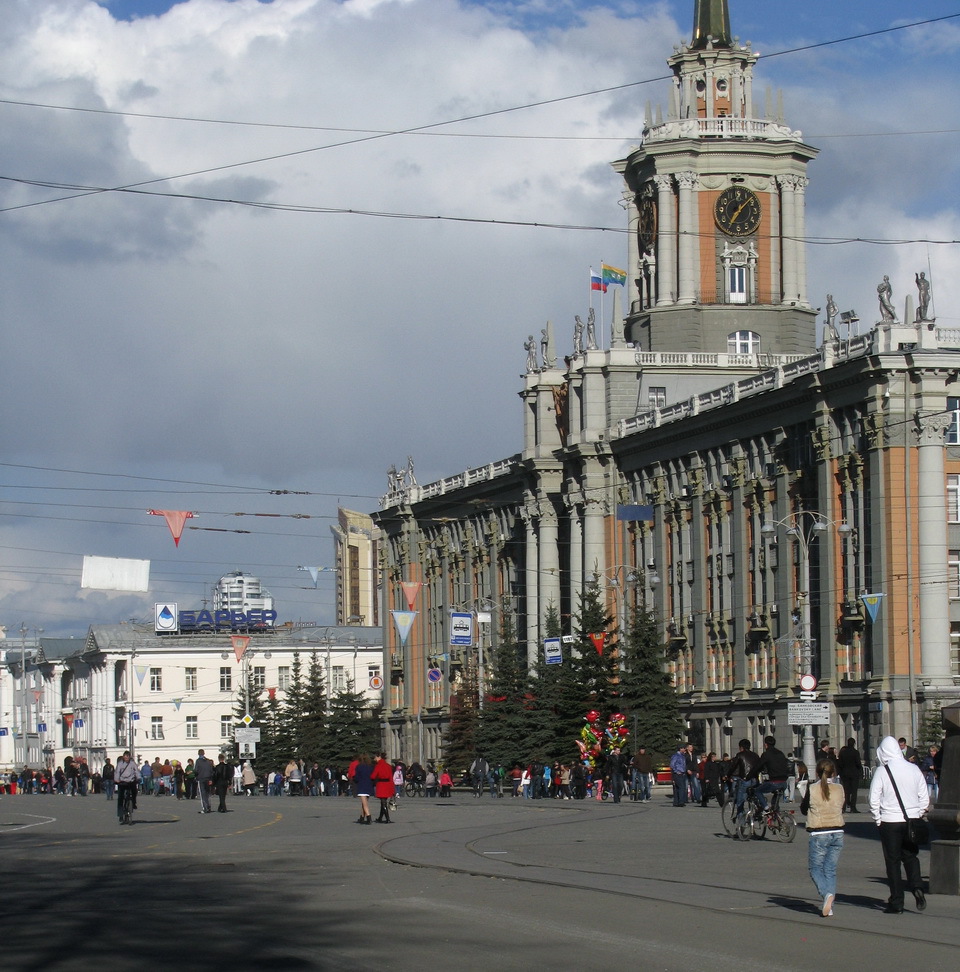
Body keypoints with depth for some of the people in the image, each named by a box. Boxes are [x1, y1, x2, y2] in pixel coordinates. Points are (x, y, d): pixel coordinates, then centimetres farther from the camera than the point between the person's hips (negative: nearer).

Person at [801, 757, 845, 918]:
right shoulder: (840, 789, 0)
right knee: (830, 869, 10)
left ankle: (827, 893, -21)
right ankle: (829, 907, 2)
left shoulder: (812, 789, -8)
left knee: (816, 868, 7)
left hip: (819, 835, -3)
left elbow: (803, 809, 6)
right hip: (837, 833, 3)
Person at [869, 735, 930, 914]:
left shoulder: (881, 771, -9)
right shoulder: (914, 769, 1)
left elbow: (874, 799, -11)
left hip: (890, 821, -3)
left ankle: (896, 903, 6)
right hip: (912, 819, 3)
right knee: (910, 856, 18)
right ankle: (917, 887, -8)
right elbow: (924, 798, 5)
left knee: (893, 861, 6)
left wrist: (878, 819, 2)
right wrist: (917, 815, 15)